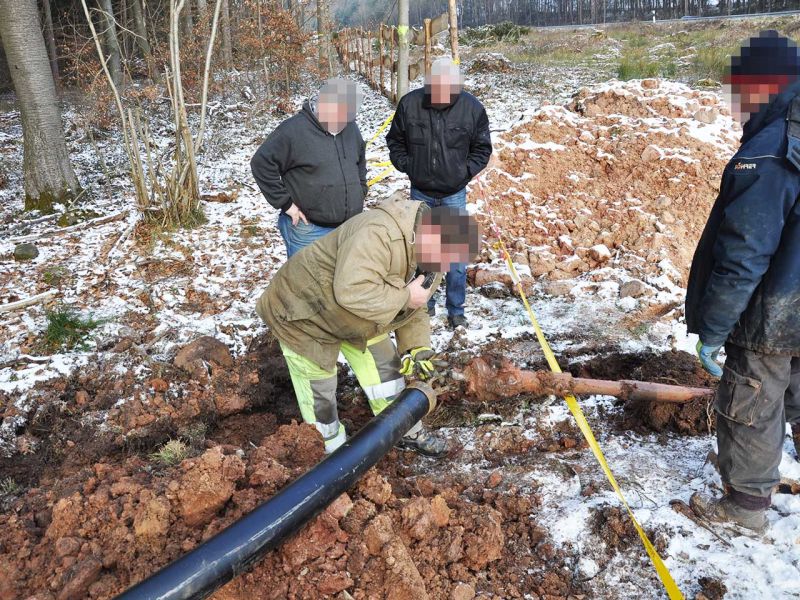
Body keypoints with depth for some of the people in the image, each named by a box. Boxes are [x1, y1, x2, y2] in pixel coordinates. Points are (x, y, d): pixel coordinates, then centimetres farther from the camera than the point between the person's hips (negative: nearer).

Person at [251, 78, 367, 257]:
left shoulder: (350, 127, 7)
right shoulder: (294, 130, -14)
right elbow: (261, 163, -13)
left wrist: (360, 193, 16)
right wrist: (285, 202, -13)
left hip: (350, 228, 6)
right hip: (308, 231, -6)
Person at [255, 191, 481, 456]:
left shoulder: (428, 255, -7)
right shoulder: (378, 233, -40)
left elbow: (415, 309, 4)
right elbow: (352, 291, -51)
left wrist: (417, 347, -10)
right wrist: (405, 295, -38)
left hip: (356, 317, 8)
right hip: (303, 311, -8)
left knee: (385, 369, 12)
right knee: (319, 388, 4)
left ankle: (407, 432, 32)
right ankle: (334, 450, 27)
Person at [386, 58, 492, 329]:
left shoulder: (472, 107, -11)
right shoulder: (410, 103, -10)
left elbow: (482, 148, 2)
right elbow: (395, 141, 5)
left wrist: (465, 171, -9)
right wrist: (407, 166, -6)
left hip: (454, 194, -1)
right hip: (420, 192, 1)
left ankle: (456, 310, 15)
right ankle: (424, 304, 28)